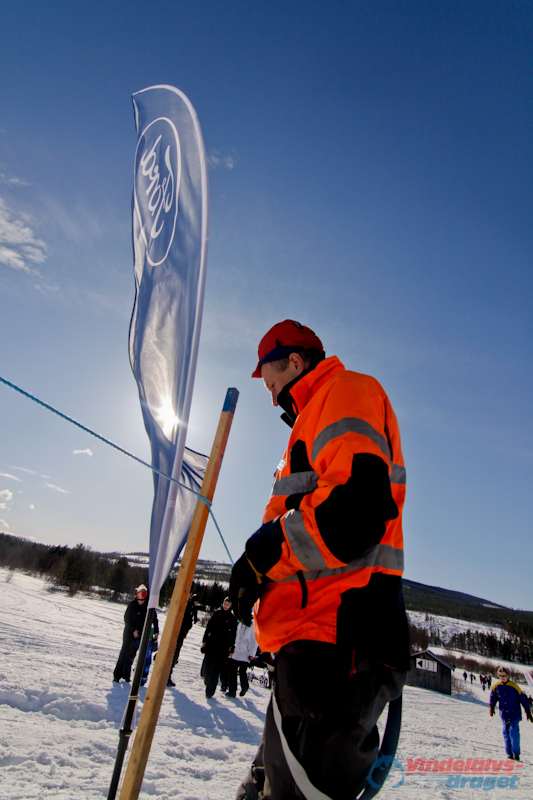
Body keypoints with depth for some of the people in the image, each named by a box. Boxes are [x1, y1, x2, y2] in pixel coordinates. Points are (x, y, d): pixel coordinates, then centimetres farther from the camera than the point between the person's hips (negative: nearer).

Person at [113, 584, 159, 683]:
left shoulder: (149, 606, -6)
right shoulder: (133, 605, -12)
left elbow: (154, 619, 5)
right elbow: (126, 618, -7)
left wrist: (156, 632, -3)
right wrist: (133, 630, -14)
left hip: (140, 633, 2)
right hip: (129, 631, -2)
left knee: (132, 653, 4)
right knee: (125, 652, -5)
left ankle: (126, 674, 16)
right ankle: (117, 675, 5)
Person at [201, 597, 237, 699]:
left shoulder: (232, 619, 2)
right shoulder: (217, 613, 9)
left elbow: (233, 635, 2)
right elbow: (209, 627, 12)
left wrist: (231, 649, -2)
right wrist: (204, 640, 8)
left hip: (222, 647, -3)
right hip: (211, 643, 3)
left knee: (215, 668, -7)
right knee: (206, 666, 0)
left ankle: (210, 690, -3)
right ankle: (208, 683, 23)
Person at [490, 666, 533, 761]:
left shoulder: (514, 686, -13)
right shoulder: (496, 686, -4)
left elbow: (523, 699, -5)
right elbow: (493, 697, 8)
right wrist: (491, 707, -2)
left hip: (515, 714, -3)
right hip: (504, 714, 3)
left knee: (514, 731, -12)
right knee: (506, 732, 3)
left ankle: (516, 753, 1)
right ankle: (509, 753, 14)